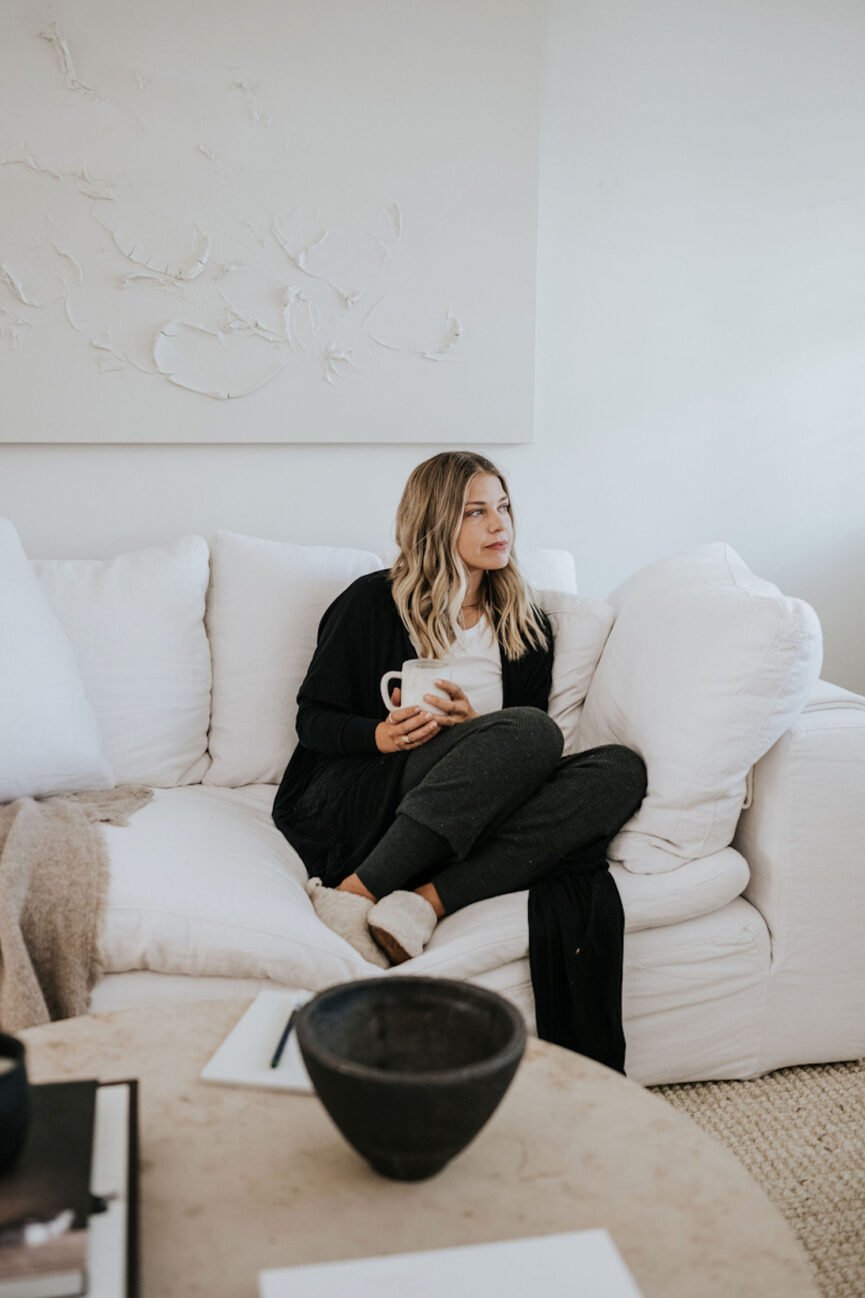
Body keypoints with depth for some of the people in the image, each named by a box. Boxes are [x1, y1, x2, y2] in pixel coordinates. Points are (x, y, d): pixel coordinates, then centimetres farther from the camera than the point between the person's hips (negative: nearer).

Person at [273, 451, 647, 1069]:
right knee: (533, 730, -30)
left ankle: (425, 901, -34)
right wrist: (381, 735, -15)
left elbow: (518, 761, 14)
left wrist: (473, 725, -9)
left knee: (621, 769, -23)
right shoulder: (371, 603, 6)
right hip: (356, 799, -4)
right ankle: (353, 892, -36)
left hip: (475, 819, 5)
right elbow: (313, 718, 6)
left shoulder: (526, 625, 17)